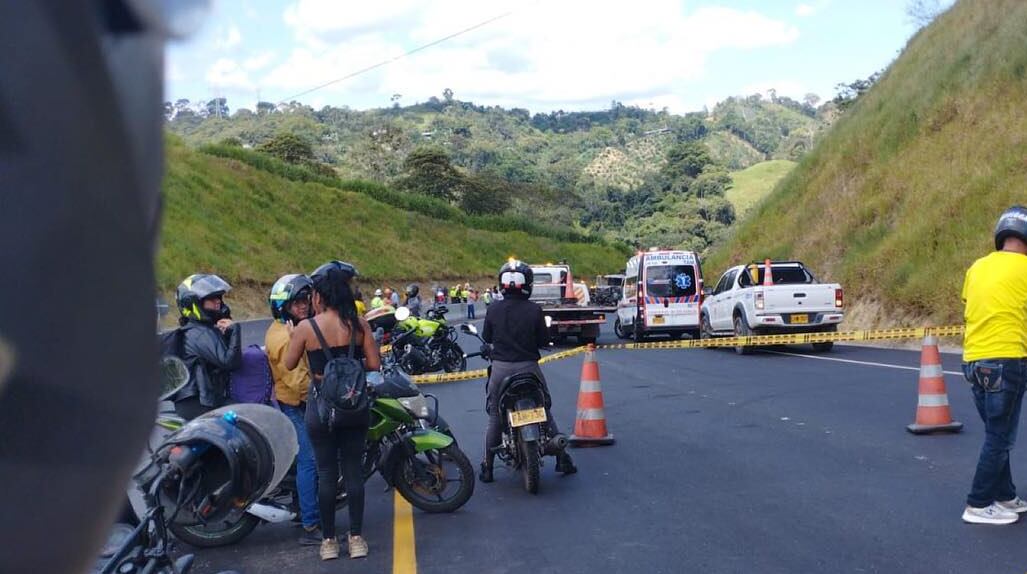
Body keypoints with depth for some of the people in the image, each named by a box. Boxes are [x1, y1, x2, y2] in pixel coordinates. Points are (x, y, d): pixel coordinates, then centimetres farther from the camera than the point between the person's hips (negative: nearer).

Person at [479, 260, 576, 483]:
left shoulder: (493, 310, -6)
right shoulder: (534, 310, -10)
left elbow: (486, 337, 6)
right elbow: (544, 340, -3)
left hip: (500, 368, 1)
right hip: (528, 367, -1)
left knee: (495, 418, 10)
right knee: (545, 412, 14)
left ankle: (487, 468, 11)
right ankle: (562, 459, 17)